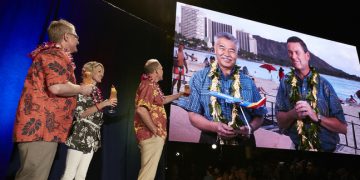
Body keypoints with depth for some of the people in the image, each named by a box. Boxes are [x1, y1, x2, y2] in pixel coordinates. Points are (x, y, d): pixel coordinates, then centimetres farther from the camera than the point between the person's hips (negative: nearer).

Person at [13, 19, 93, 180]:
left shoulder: (52, 54, 24)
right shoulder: (55, 55, -9)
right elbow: (57, 87, -26)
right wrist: (82, 89, -8)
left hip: (41, 126, 11)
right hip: (41, 126, -11)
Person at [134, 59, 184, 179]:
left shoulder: (152, 85, 16)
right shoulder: (149, 85, -17)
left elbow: (163, 100, 32)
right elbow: (141, 109, -30)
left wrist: (180, 94, 33)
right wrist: (154, 129, -21)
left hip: (153, 135, 10)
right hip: (151, 135, -10)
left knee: (148, 170, 18)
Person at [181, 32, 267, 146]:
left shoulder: (248, 82, 2)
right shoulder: (200, 78, -3)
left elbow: (259, 115, 7)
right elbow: (193, 115, -5)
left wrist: (249, 128, -14)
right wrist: (215, 127, -21)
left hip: (244, 141, 2)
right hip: (211, 140, -1)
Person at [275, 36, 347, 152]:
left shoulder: (324, 84, -6)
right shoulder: (285, 83, -4)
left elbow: (342, 127, -5)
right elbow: (280, 121, -5)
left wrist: (316, 116, -20)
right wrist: (293, 114, -23)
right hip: (298, 147, 1)